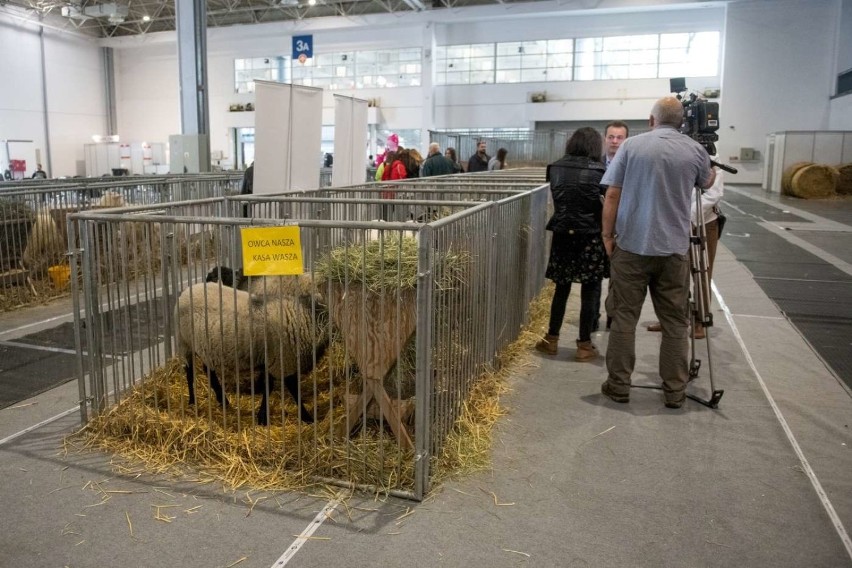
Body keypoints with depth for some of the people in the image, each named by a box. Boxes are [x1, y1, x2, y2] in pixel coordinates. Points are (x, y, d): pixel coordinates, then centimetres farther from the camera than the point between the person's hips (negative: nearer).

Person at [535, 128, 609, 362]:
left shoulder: (555, 168, 2)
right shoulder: (598, 171, -9)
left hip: (562, 234, 4)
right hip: (590, 237, -4)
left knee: (561, 288, 15)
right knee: (589, 292, 6)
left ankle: (551, 339, 21)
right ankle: (584, 345, 10)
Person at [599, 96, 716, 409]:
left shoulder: (631, 145, -1)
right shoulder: (695, 150, 4)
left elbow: (612, 195, -5)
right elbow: (707, 182, 24)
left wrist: (607, 235, 4)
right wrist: (713, 169, 45)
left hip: (631, 245, -1)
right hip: (674, 248, 1)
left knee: (624, 317, 6)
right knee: (674, 322, 9)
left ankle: (618, 385, 11)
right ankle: (675, 391, 13)